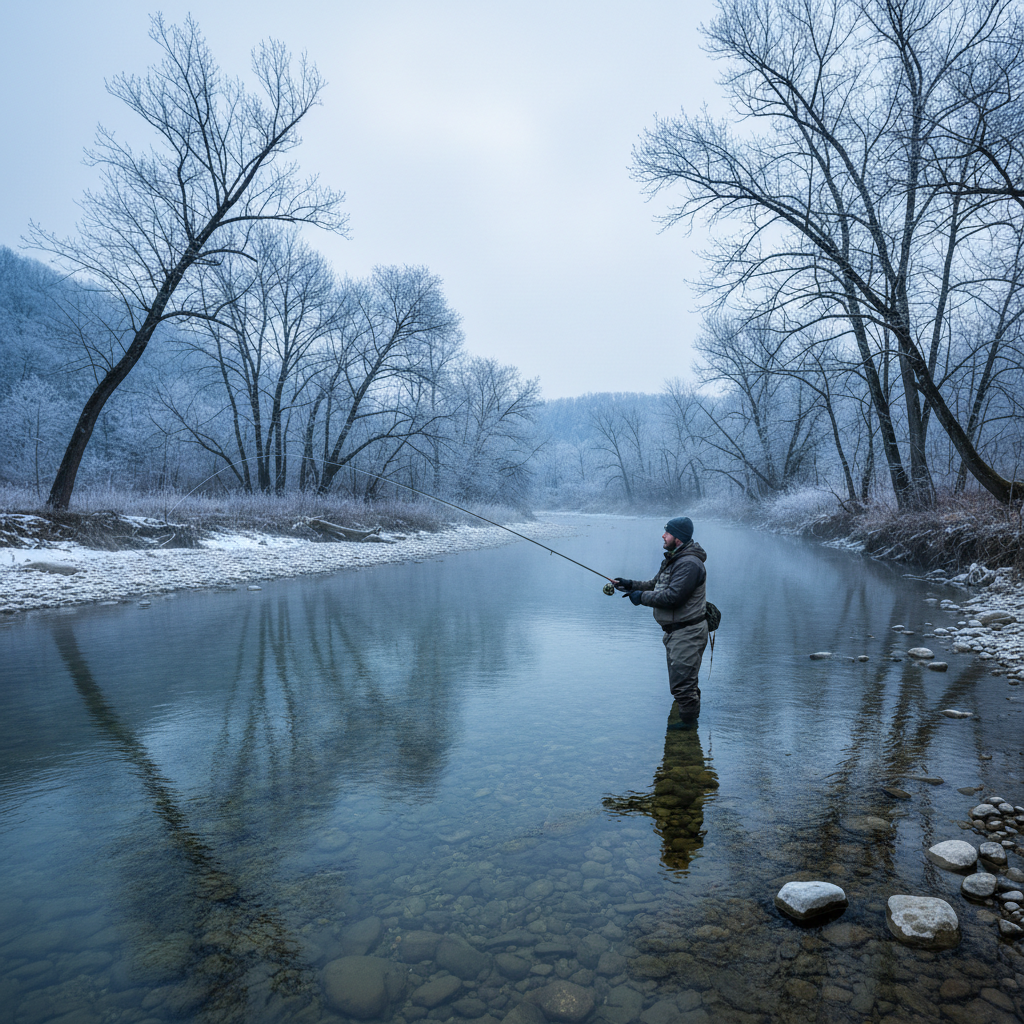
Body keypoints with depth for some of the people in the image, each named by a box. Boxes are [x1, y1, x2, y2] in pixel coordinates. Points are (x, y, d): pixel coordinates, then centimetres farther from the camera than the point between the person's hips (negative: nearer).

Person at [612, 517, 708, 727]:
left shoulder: (689, 564, -22)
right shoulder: (673, 559, 13)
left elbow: (672, 597, -27)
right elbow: (655, 584, 19)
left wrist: (642, 597, -17)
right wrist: (630, 584, 5)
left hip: (687, 632, -11)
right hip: (675, 630, 11)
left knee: (681, 681, -4)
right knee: (680, 678, 22)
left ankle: (688, 721, 10)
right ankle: (690, 713, 36)